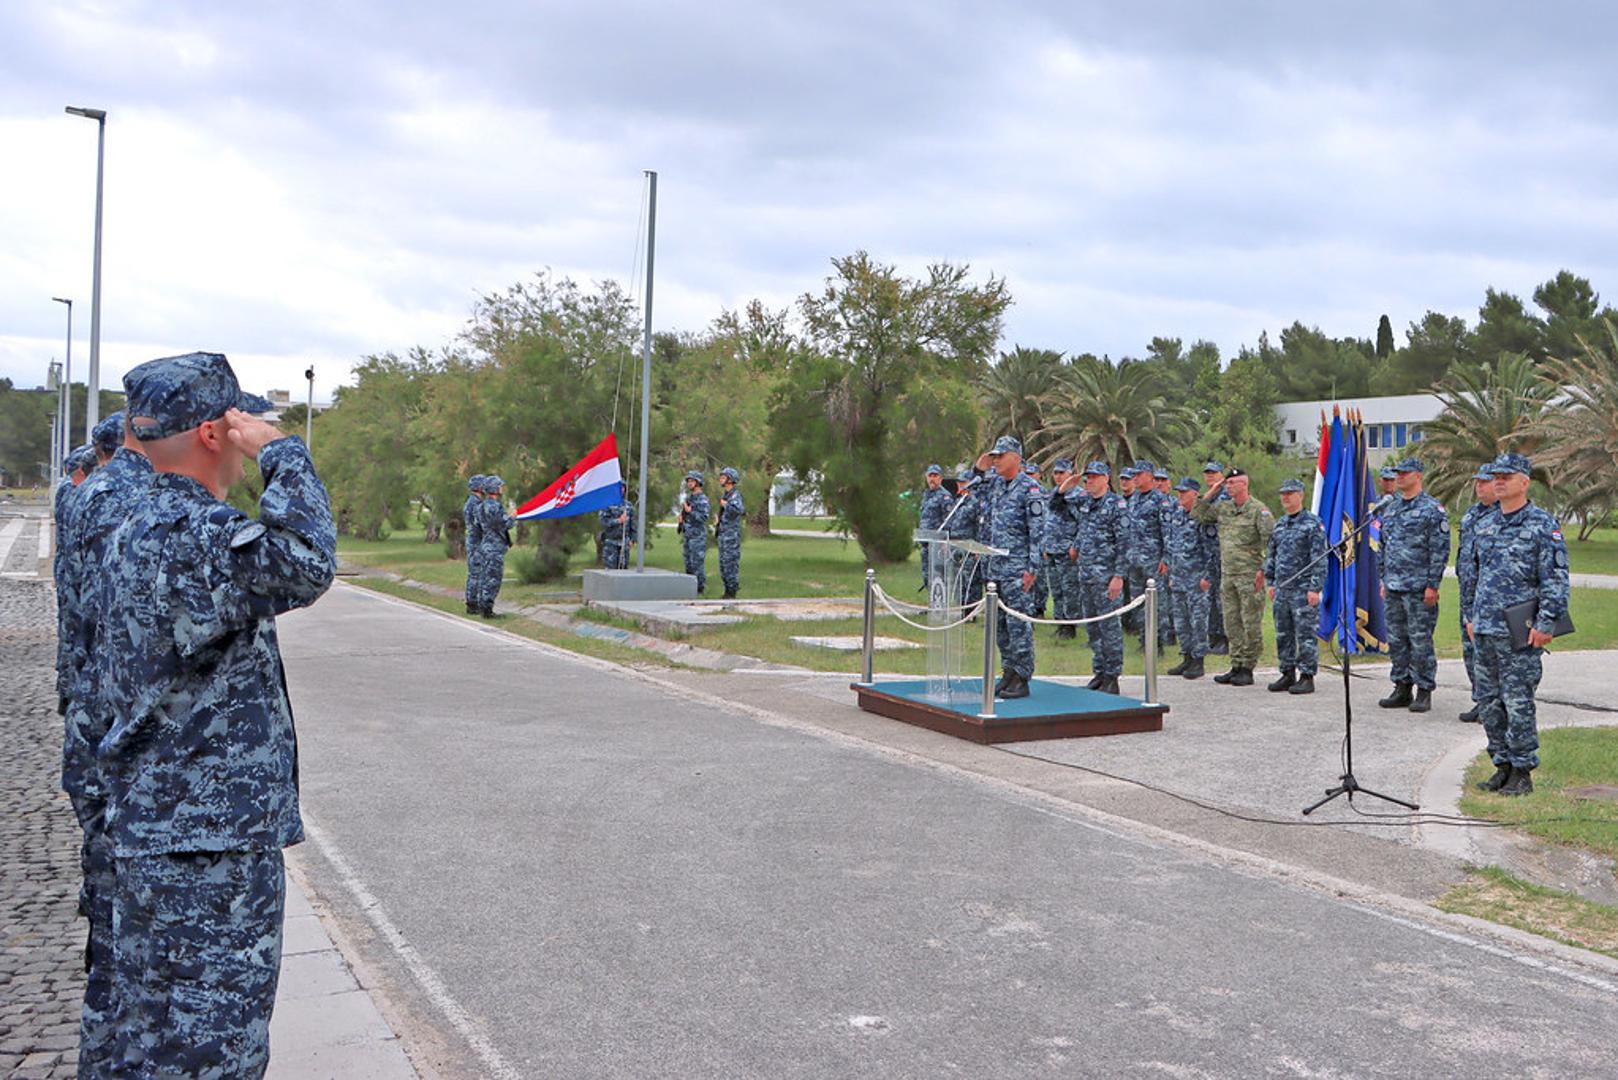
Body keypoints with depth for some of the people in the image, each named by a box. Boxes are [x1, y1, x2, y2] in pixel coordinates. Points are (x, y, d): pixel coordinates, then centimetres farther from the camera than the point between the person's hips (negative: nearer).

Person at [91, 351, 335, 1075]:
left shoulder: (134, 528, 15)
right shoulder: (191, 530, -19)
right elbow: (304, 566, -39)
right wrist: (283, 453, -24)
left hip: (151, 824, 10)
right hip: (209, 835, -10)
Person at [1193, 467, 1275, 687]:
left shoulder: (1259, 510, -7)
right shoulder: (1222, 508, 12)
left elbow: (1271, 541, -11)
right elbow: (1197, 513, 18)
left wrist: (1264, 570, -16)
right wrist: (1212, 492, 9)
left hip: (1250, 576, -7)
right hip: (1228, 575, 7)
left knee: (1251, 624, -1)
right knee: (1232, 623, 9)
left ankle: (1247, 669, 3)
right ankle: (1236, 667, 16)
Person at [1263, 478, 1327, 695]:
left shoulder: (1313, 523, -7)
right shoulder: (1279, 524, 15)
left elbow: (1319, 558, -12)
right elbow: (1271, 555, 21)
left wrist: (1315, 588, -17)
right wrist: (1271, 582, 15)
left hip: (1303, 590, -7)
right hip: (1281, 589, 7)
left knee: (1305, 634, -4)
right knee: (1283, 634, 11)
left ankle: (1307, 677, 1)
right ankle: (1288, 674, 19)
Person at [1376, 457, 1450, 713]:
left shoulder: (1432, 509, -7)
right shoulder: (1391, 509, 16)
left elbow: (1440, 550, -11)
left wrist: (1432, 585, -15)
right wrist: (1384, 581, 16)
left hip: (1419, 589, -7)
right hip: (1394, 588, 7)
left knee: (1420, 641, -3)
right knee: (1396, 641, 10)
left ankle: (1424, 692, 4)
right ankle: (1402, 689, 18)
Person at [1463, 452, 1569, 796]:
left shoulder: (1543, 525, -7)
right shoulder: (1485, 524, 13)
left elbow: (1556, 579, -10)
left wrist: (1546, 624, -15)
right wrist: (1470, 616, 18)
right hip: (1484, 632, 7)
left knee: (1518, 703, -3)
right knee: (1488, 702, 10)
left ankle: (1522, 772, 6)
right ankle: (1502, 765, 21)